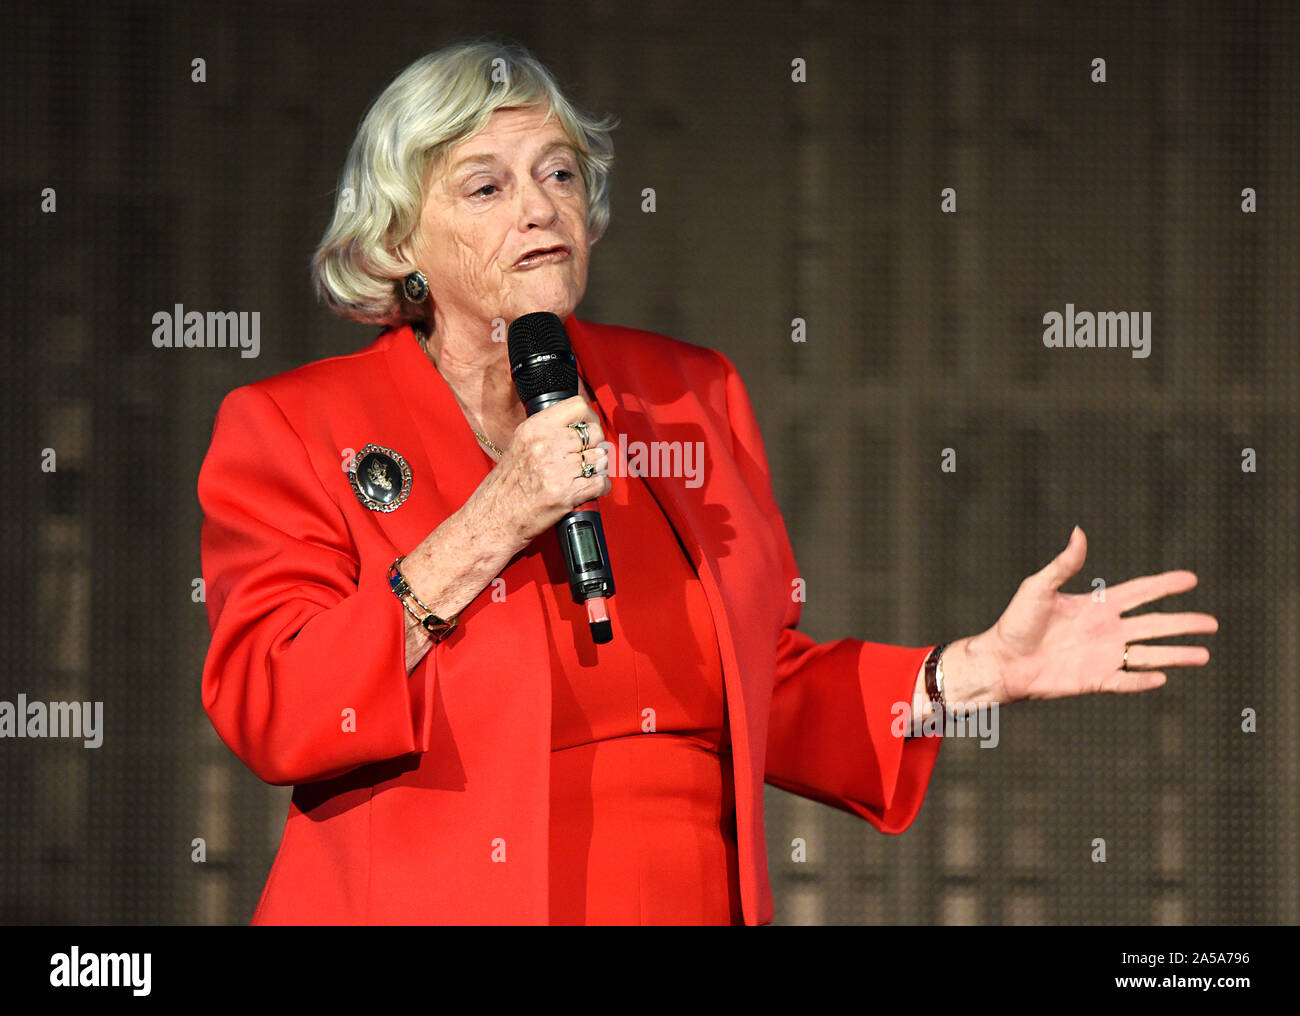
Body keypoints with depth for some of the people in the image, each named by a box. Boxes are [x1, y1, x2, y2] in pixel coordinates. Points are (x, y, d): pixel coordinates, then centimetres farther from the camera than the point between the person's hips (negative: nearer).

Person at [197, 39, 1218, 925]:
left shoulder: (691, 395, 13)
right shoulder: (286, 429, 0)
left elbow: (767, 697, 13)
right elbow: (269, 718, -12)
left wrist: (976, 671, 0)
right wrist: (489, 527, -16)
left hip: (698, 902, 3)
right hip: (428, 905, -3)